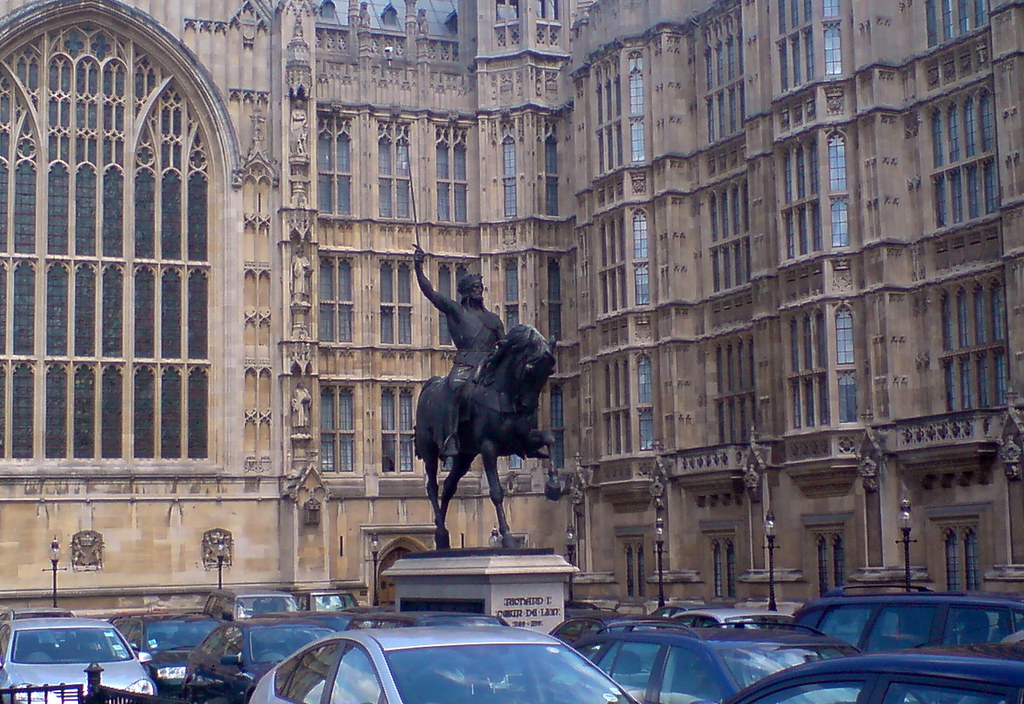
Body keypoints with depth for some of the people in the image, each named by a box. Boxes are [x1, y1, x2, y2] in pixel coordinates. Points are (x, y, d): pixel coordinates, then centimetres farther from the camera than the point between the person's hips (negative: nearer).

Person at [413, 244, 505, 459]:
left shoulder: (493, 319, 28)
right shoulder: (454, 310, 16)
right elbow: (429, 292, 7)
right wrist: (418, 268, -4)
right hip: (465, 363, -5)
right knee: (460, 389, -32)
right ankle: (451, 438, -38)